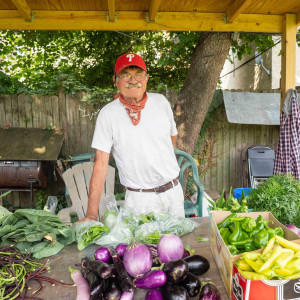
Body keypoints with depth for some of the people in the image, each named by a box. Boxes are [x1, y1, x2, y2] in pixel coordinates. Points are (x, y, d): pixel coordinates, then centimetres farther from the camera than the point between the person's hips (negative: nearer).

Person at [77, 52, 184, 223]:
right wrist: (92, 214, -14)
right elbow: (101, 164, -11)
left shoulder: (160, 102, 1)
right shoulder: (108, 114, -9)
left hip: (173, 191, 4)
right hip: (139, 198, -3)